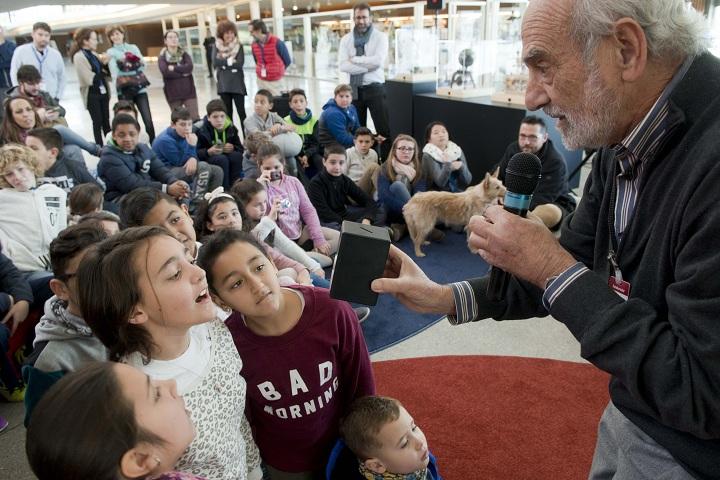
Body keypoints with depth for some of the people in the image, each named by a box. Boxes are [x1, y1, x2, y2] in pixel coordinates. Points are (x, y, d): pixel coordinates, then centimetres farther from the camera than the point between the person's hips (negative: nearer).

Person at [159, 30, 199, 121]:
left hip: (188, 91, 1)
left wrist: (174, 68, -14)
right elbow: (165, 72, -17)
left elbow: (189, 67, -13)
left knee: (195, 118, -6)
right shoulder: (162, 57, 1)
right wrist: (183, 73, -13)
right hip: (173, 93, 0)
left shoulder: (184, 54, 7)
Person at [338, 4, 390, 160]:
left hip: (375, 88, -3)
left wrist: (355, 59, -10)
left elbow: (378, 61, -17)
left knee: (383, 129, -2)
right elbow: (343, 66, -8)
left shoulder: (380, 37, -1)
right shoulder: (346, 39, 6)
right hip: (355, 89, 3)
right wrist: (368, 66, -15)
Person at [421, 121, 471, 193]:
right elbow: (440, 182, -16)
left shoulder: (457, 151, 6)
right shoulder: (428, 156, -5)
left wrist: (461, 166, -15)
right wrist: (448, 165, -30)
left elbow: (467, 181, 2)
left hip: (460, 194, 4)